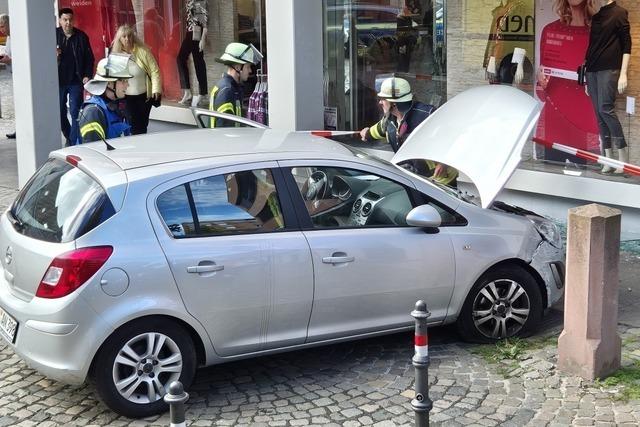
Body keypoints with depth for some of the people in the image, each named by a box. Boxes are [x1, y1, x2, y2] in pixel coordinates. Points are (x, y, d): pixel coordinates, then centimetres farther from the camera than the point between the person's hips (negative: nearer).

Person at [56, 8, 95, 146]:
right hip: (59, 81, 1)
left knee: (75, 113, -4)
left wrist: (87, 75, -7)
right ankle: (69, 137, 31)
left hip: (76, 81, -1)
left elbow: (89, 58, 4)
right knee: (60, 113, 10)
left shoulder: (81, 36, 1)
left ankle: (75, 143, 0)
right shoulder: (54, 35, 0)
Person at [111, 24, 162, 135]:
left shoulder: (142, 51, -7)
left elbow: (154, 71, -7)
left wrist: (156, 90, -16)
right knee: (133, 126, -1)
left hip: (144, 96, -1)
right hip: (127, 97, 1)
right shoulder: (116, 54, -3)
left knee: (143, 125, 8)